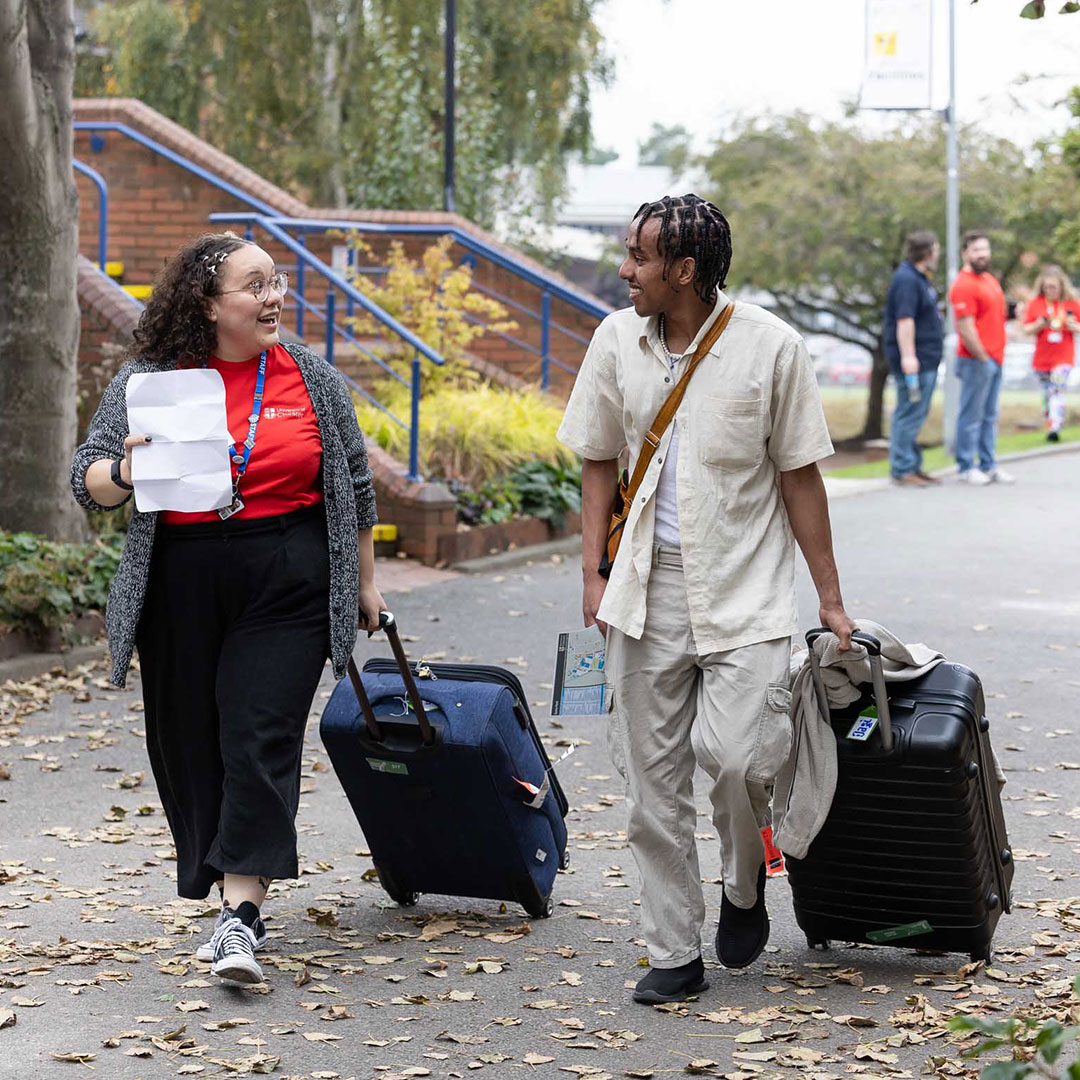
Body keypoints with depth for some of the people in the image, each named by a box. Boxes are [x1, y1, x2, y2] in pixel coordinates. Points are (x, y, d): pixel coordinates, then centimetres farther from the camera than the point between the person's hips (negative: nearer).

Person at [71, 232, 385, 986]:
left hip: (288, 585, -1)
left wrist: (365, 580, 18)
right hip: (181, 587, 1)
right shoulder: (148, 379, 3)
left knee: (261, 741, -11)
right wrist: (124, 474, -20)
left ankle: (239, 919, -13)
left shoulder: (313, 379, 6)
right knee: (192, 746, 6)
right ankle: (241, 901, 24)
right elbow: (89, 479, 3)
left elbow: (354, 483, 16)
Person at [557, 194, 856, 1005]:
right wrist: (593, 574, 3)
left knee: (735, 755, -17)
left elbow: (800, 477, -1)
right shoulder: (617, 341, 3)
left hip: (746, 588, -3)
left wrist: (830, 598, 0)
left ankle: (746, 886, 15)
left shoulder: (770, 347, -7)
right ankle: (675, 954, 15)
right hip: (649, 586, 4)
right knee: (653, 779, 4)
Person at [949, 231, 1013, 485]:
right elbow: (965, 328, -19)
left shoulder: (989, 279, 16)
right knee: (972, 416, -3)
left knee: (989, 416, 13)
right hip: (976, 360, -9)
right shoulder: (964, 285, -15)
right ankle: (967, 468, 3)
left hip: (994, 358, 9)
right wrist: (983, 358, -14)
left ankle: (989, 465, 19)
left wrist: (997, 355, 17)